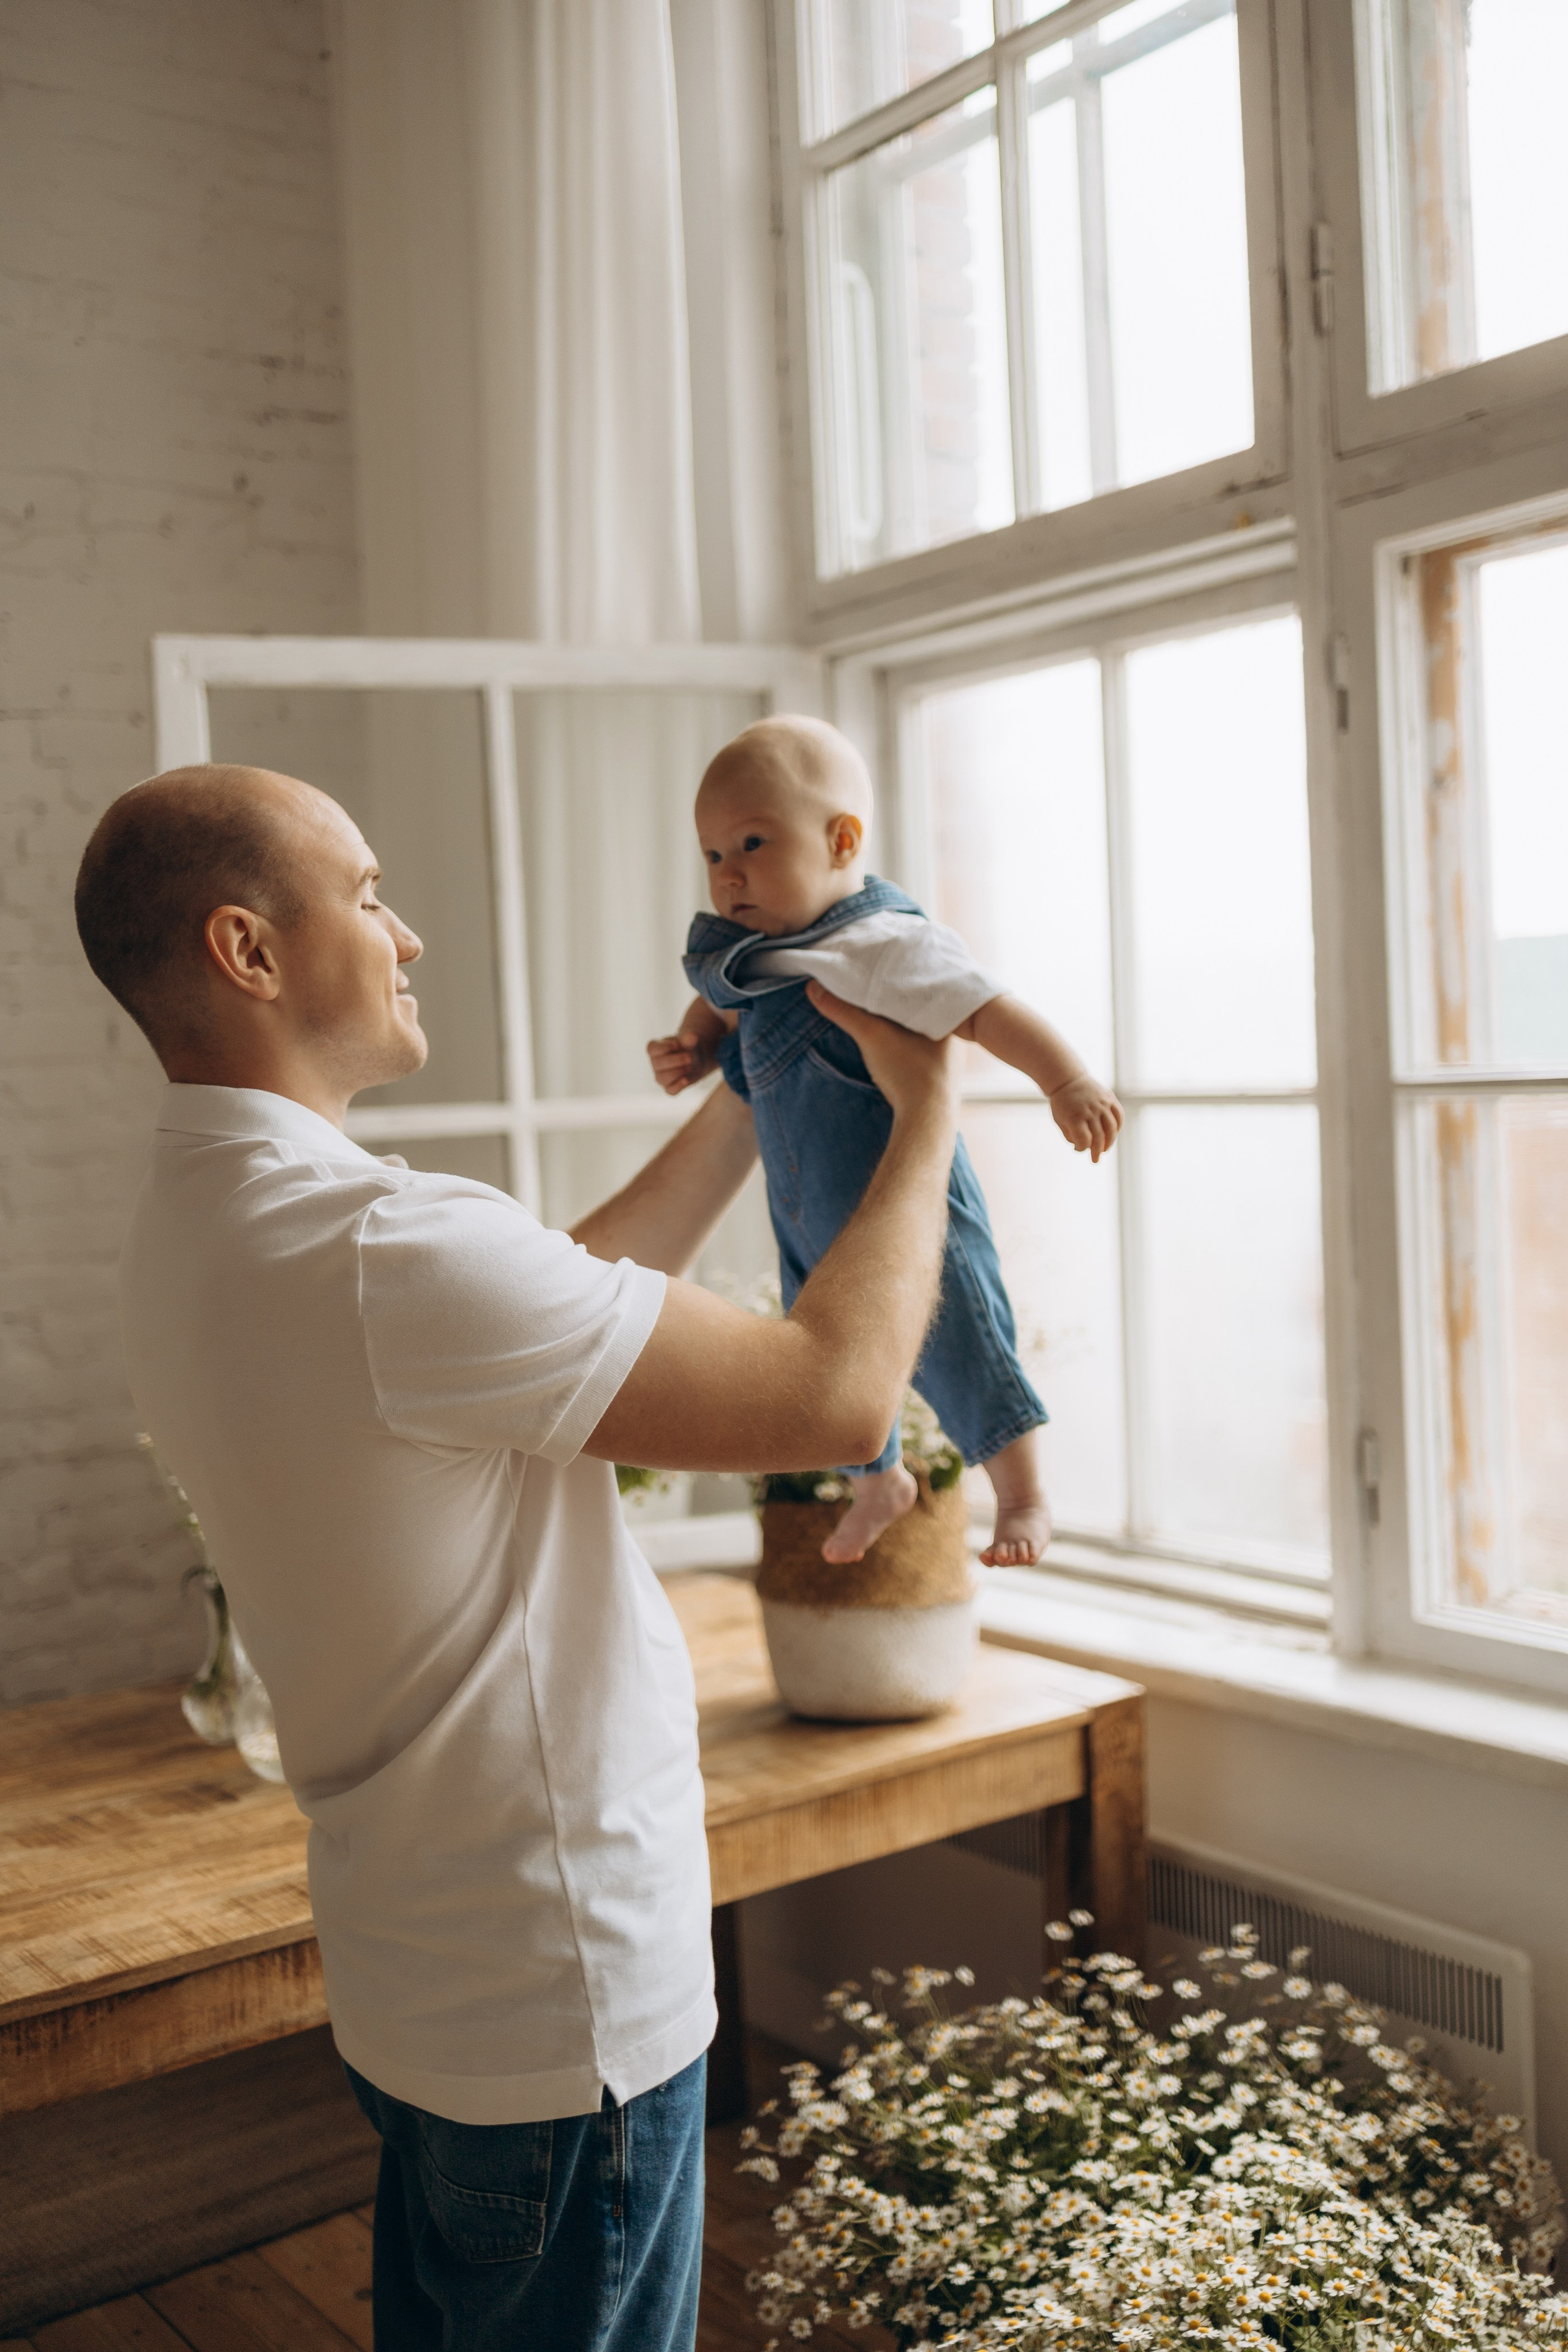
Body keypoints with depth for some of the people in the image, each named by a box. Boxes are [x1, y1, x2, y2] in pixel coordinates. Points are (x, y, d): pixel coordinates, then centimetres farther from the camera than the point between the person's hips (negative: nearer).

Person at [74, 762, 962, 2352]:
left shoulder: (197, 1227, 4)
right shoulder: (376, 1247, -29)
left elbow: (573, 1297, 13)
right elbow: (835, 1391, -25)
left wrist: (749, 1104, 17)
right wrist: (925, 1117, -10)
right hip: (564, 2010, -9)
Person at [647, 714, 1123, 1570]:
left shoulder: (884, 946, -23)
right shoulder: (747, 957, 1)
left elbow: (984, 1008, -27)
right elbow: (720, 1014, 20)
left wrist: (1069, 1084, -31)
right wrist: (691, 1050, 1)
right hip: (810, 1218, 9)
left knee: (959, 1350, -1)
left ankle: (1023, 1500, 16)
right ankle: (880, 1483, 46)